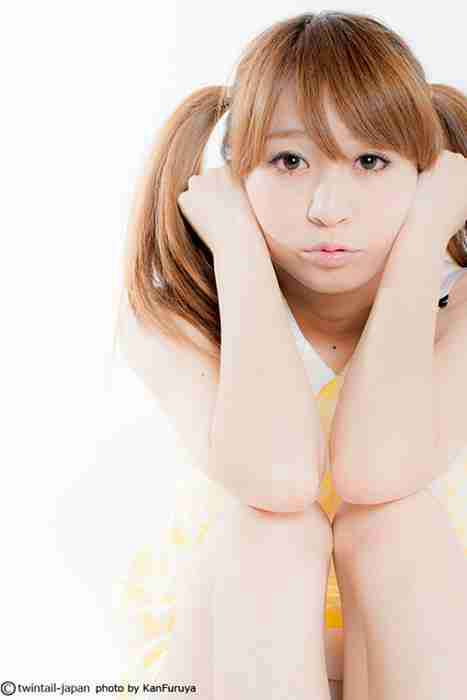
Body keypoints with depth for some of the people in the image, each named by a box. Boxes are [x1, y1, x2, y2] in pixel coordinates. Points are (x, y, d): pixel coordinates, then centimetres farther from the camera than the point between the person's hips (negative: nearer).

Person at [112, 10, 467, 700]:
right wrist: (237, 237, -30)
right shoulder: (172, 317, -19)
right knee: (264, 516, -31)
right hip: (228, 618, 0)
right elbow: (278, 476, -39)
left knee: (394, 513, -30)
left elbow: (372, 470, -37)